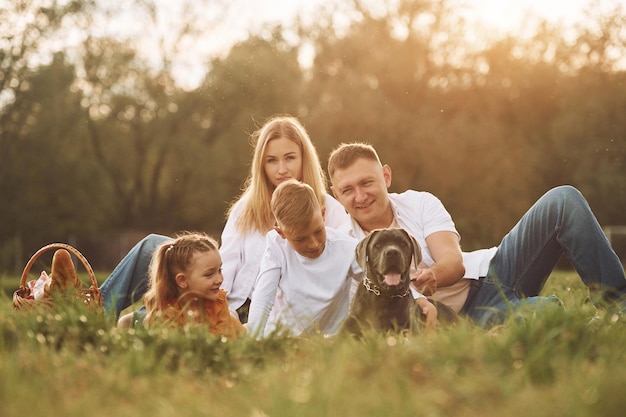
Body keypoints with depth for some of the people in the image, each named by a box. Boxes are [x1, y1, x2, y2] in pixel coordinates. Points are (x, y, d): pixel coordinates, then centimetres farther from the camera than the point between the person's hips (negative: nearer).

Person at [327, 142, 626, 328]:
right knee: (546, 313, -42)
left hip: (492, 270, 5)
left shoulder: (419, 203, 4)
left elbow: (454, 262, -10)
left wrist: (431, 275, -35)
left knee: (563, 200, -15)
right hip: (465, 312, -5)